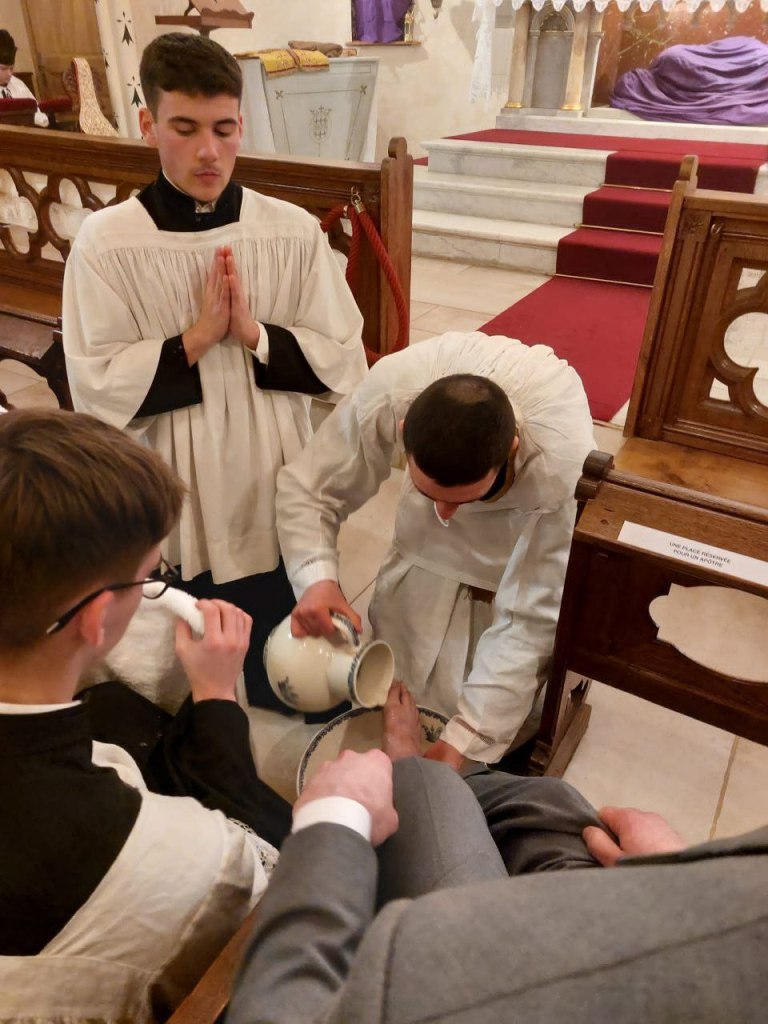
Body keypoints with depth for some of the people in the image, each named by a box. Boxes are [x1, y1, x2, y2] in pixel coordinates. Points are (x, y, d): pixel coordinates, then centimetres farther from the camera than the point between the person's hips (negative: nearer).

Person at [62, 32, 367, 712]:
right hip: (174, 497, -1)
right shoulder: (105, 242, -10)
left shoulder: (293, 231, -6)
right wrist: (197, 337, -20)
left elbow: (344, 364, -5)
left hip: (278, 490, 1)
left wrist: (254, 333, -19)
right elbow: (97, 390, -11)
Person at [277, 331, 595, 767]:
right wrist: (317, 576, -37)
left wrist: (462, 740, -28)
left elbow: (531, 618, -30)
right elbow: (307, 488, -18)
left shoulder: (562, 465, -40)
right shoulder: (387, 396, -35)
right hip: (427, 550, 2)